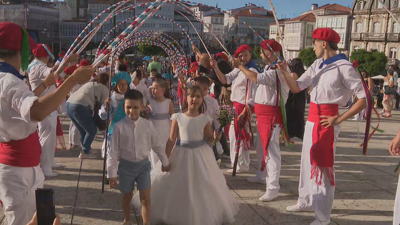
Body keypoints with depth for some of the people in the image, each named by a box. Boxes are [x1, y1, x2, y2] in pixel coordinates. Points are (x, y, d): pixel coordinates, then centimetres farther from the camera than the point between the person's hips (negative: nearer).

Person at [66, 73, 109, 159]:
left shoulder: (90, 84, 29)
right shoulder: (104, 89, 5)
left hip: (69, 104, 9)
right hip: (80, 107, -9)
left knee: (83, 131, 22)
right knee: (92, 131, 7)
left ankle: (86, 150, 31)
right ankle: (84, 152, 13)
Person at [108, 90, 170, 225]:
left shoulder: (147, 125, -7)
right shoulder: (119, 126, -12)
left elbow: (157, 145, 6)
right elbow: (113, 151, -9)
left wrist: (165, 162, 14)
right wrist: (112, 174, -9)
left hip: (143, 164, 1)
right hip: (126, 166, 0)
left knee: (145, 199, 0)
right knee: (127, 197, 17)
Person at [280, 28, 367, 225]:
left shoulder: (344, 67, -14)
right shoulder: (317, 64, 8)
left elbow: (363, 99, -14)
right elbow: (296, 87, 6)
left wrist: (339, 119, -17)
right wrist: (284, 73, -11)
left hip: (326, 120, -7)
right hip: (312, 118, 8)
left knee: (323, 165, 0)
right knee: (308, 161, 17)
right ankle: (306, 201, 35)